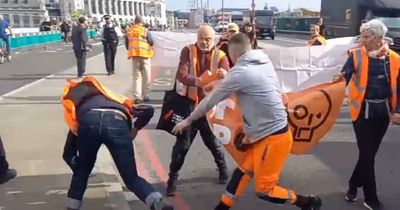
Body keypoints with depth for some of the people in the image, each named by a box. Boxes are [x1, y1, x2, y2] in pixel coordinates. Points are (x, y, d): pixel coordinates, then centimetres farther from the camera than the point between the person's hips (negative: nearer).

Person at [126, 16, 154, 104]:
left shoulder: (129, 31, 6)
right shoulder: (145, 30, -5)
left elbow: (127, 44, 11)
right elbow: (151, 42, -7)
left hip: (134, 55, 3)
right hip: (144, 54, -3)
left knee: (136, 76, 8)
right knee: (146, 77, 7)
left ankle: (137, 97, -1)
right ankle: (145, 96, 10)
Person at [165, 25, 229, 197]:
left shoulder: (220, 56, -4)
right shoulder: (188, 51, -6)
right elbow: (181, 75, -19)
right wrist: (198, 81, -37)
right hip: (188, 105, -1)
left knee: (213, 141, 14)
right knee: (182, 144, 3)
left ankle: (222, 168, 40)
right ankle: (173, 178, 18)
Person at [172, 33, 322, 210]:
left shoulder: (240, 72, -18)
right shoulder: (264, 63, 4)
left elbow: (211, 100, -6)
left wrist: (188, 120, 5)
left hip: (273, 138, -9)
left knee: (263, 190, 4)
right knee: (244, 169, 16)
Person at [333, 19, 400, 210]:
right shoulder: (356, 55, -6)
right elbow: (346, 76, -17)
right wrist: (340, 79, -39)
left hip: (383, 111, 3)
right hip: (363, 110, -3)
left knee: (370, 152, 12)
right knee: (367, 154, 0)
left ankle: (353, 185, 32)